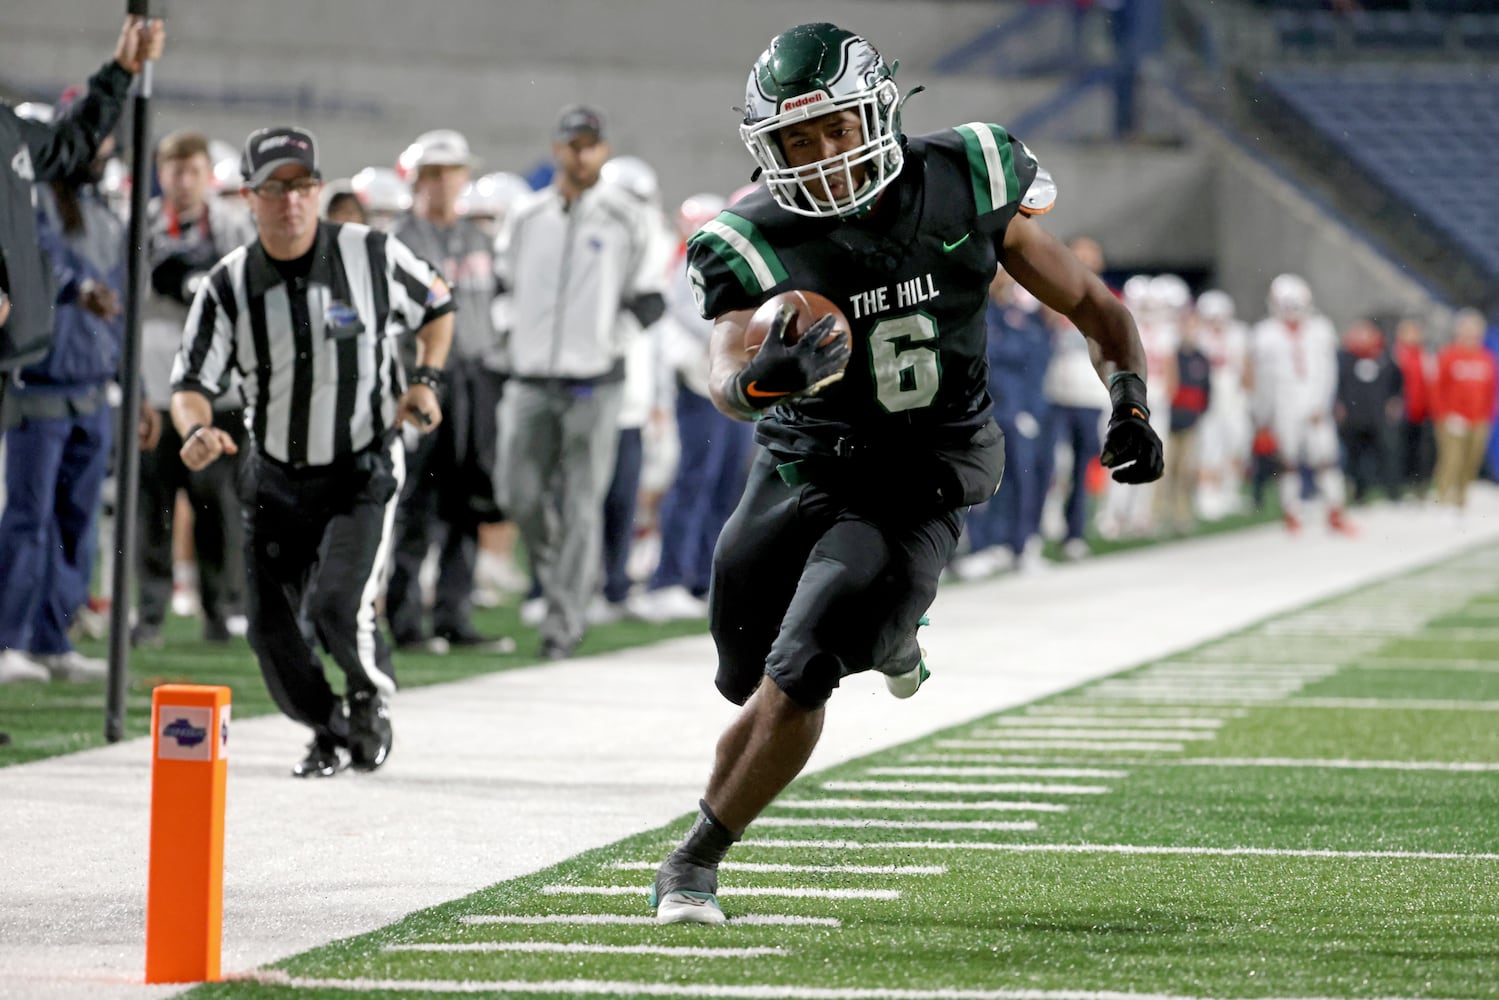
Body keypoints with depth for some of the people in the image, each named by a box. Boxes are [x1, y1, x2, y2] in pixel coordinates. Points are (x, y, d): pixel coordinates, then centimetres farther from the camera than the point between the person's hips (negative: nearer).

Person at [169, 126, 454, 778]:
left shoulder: (373, 255, -11)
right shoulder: (228, 286, -9)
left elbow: (437, 307, 9)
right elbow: (193, 383, -11)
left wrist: (425, 378, -7)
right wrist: (196, 430, -33)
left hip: (363, 473, -3)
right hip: (275, 478, 3)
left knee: (337, 607, -21)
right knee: (271, 629, 0)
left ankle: (372, 698, 12)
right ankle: (328, 731, 28)